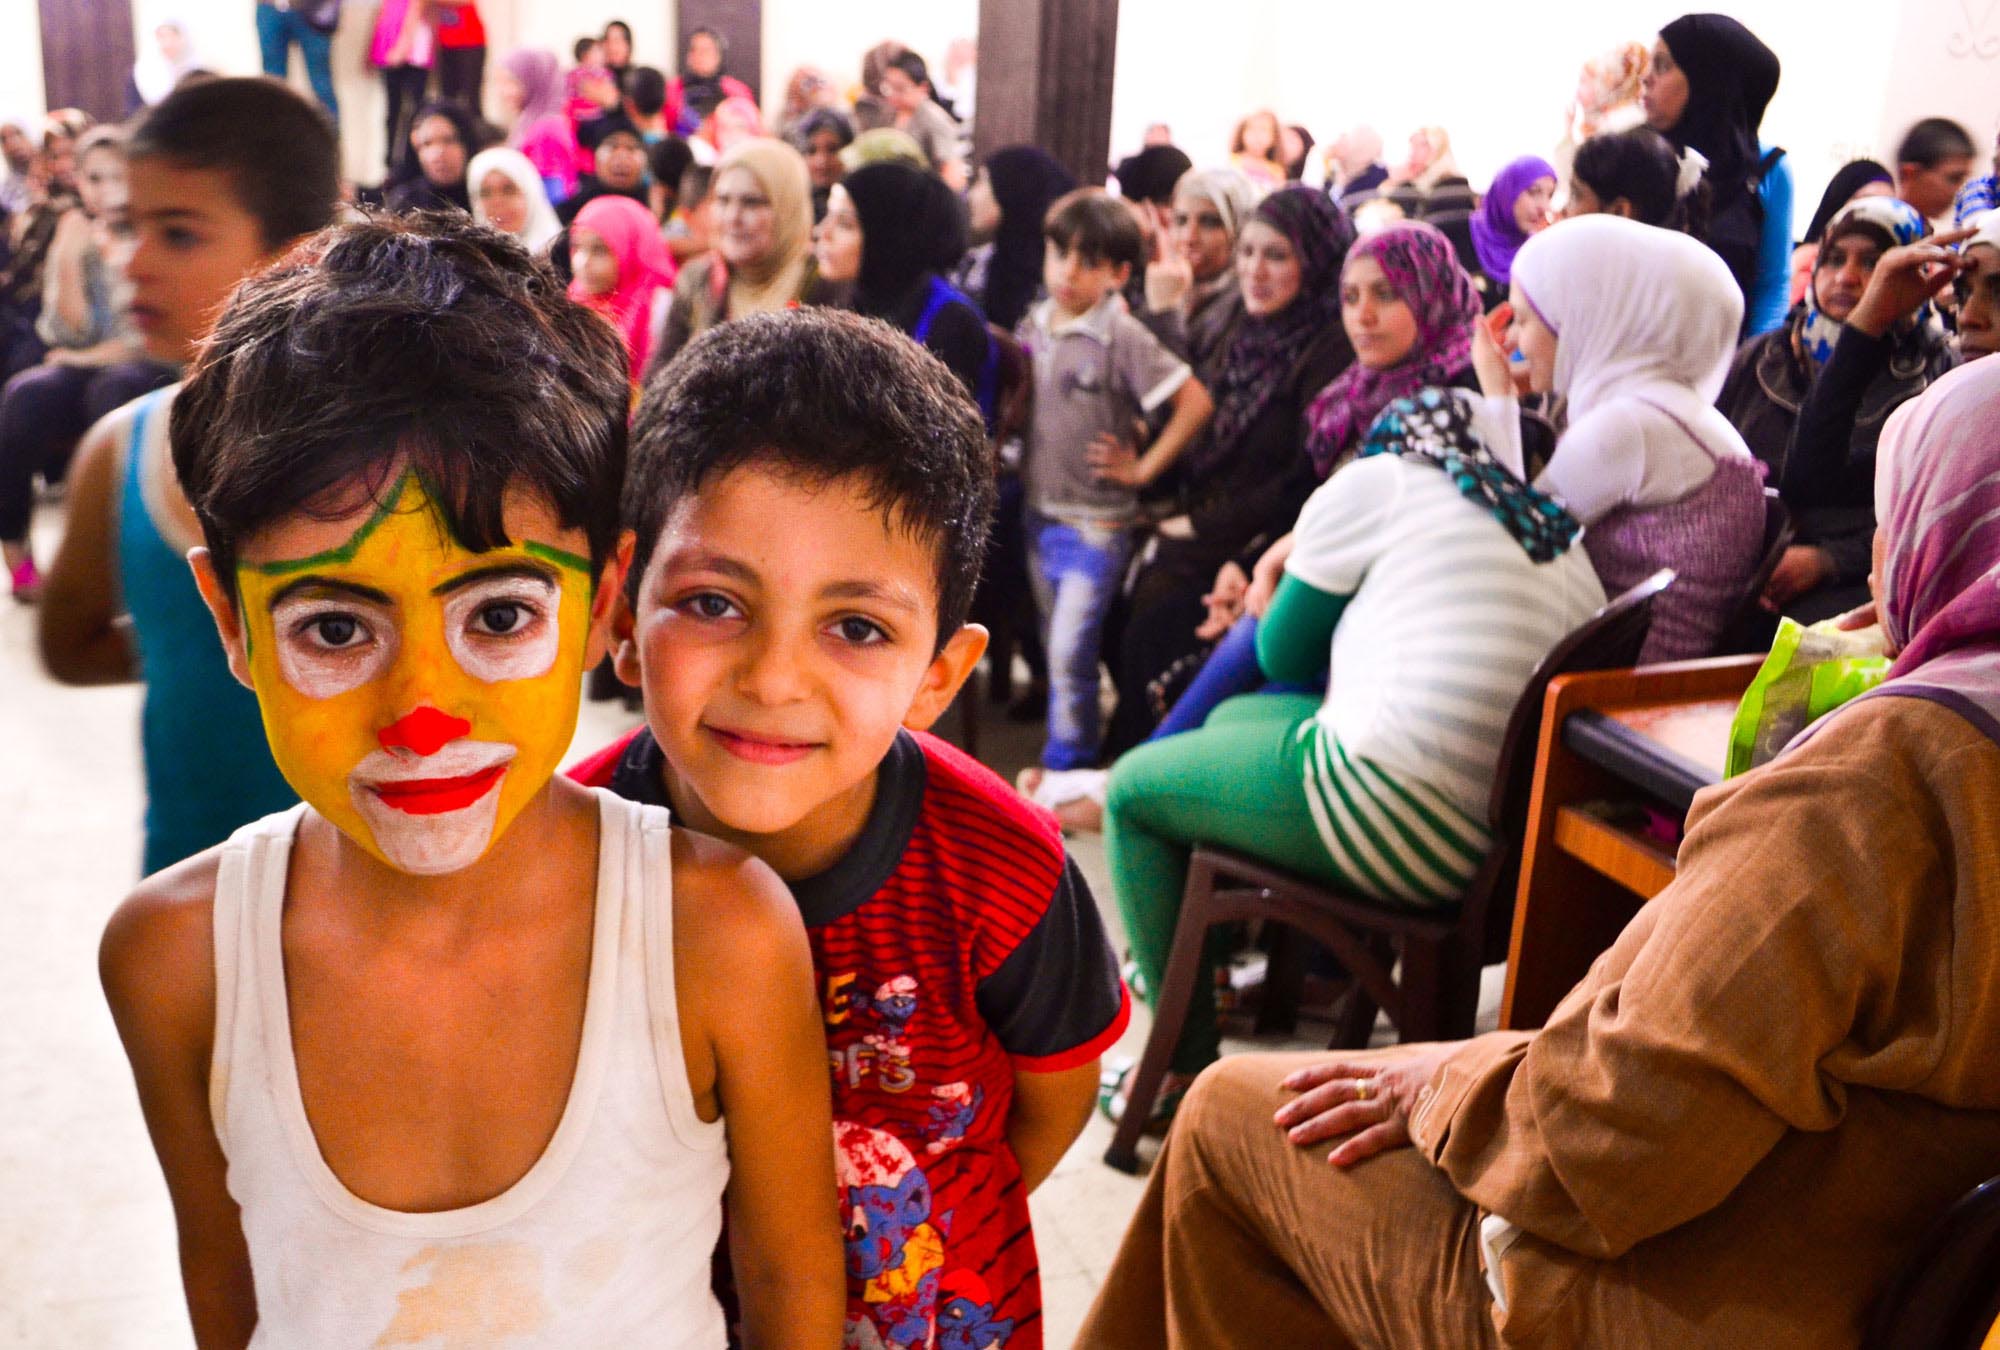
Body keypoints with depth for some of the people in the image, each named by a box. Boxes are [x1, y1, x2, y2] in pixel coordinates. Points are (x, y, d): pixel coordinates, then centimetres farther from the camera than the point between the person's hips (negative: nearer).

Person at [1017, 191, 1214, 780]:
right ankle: (1072, 757, 31)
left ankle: (1064, 771, 8)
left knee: (1070, 654, -7)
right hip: (1039, 514, 6)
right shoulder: (1033, 327, 4)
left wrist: (1142, 469, -13)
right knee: (1057, 653, 16)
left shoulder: (1122, 337, -14)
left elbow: (1195, 401, -16)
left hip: (1096, 525, -6)